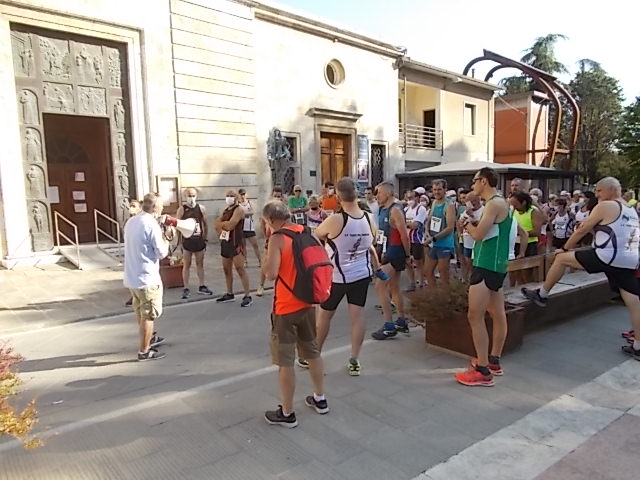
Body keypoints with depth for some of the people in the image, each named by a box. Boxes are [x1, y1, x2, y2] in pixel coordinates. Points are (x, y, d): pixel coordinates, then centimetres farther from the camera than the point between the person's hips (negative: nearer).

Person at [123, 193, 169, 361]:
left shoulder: (131, 222, 7)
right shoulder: (152, 224, -18)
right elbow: (161, 253, -15)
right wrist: (166, 240, 2)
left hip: (131, 277, 8)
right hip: (147, 278, -8)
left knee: (141, 312, 23)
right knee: (149, 316, 4)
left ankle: (148, 338, 41)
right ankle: (144, 351, 13)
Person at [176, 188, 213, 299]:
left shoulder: (201, 208, 1)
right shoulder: (181, 209, -7)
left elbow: (205, 224, 9)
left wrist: (205, 238, 7)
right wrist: (179, 241, -7)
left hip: (199, 240, 3)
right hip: (187, 241, -3)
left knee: (200, 264, 12)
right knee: (186, 265, 4)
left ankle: (202, 287, 23)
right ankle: (186, 289, 10)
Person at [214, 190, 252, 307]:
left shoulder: (239, 210, -10)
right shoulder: (225, 210, 17)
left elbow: (230, 225, -20)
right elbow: (217, 224, 11)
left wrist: (222, 223, -3)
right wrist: (223, 229, -7)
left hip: (236, 243, -9)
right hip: (225, 242, 9)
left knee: (240, 269, -11)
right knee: (226, 269, 14)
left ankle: (247, 296, -8)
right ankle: (230, 294, 27)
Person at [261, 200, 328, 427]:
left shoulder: (277, 238, -16)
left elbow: (271, 273, -23)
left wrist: (265, 261, -5)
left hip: (286, 308, -7)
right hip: (307, 303, 7)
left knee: (285, 361, 4)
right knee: (312, 351, 20)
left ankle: (287, 413, 16)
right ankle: (320, 399, 35)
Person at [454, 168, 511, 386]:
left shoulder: (494, 204, -15)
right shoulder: (500, 203, 17)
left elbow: (478, 235, -21)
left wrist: (467, 223, -3)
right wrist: (472, 224, 5)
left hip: (487, 266, -11)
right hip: (496, 264, 11)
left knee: (475, 317, -9)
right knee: (497, 314, 16)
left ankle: (483, 372, -5)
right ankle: (493, 361, 27)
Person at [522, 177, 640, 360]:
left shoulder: (605, 206, -2)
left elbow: (582, 230, 0)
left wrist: (565, 248, 12)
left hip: (607, 256, -8)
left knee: (561, 258, 4)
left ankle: (541, 295, 12)